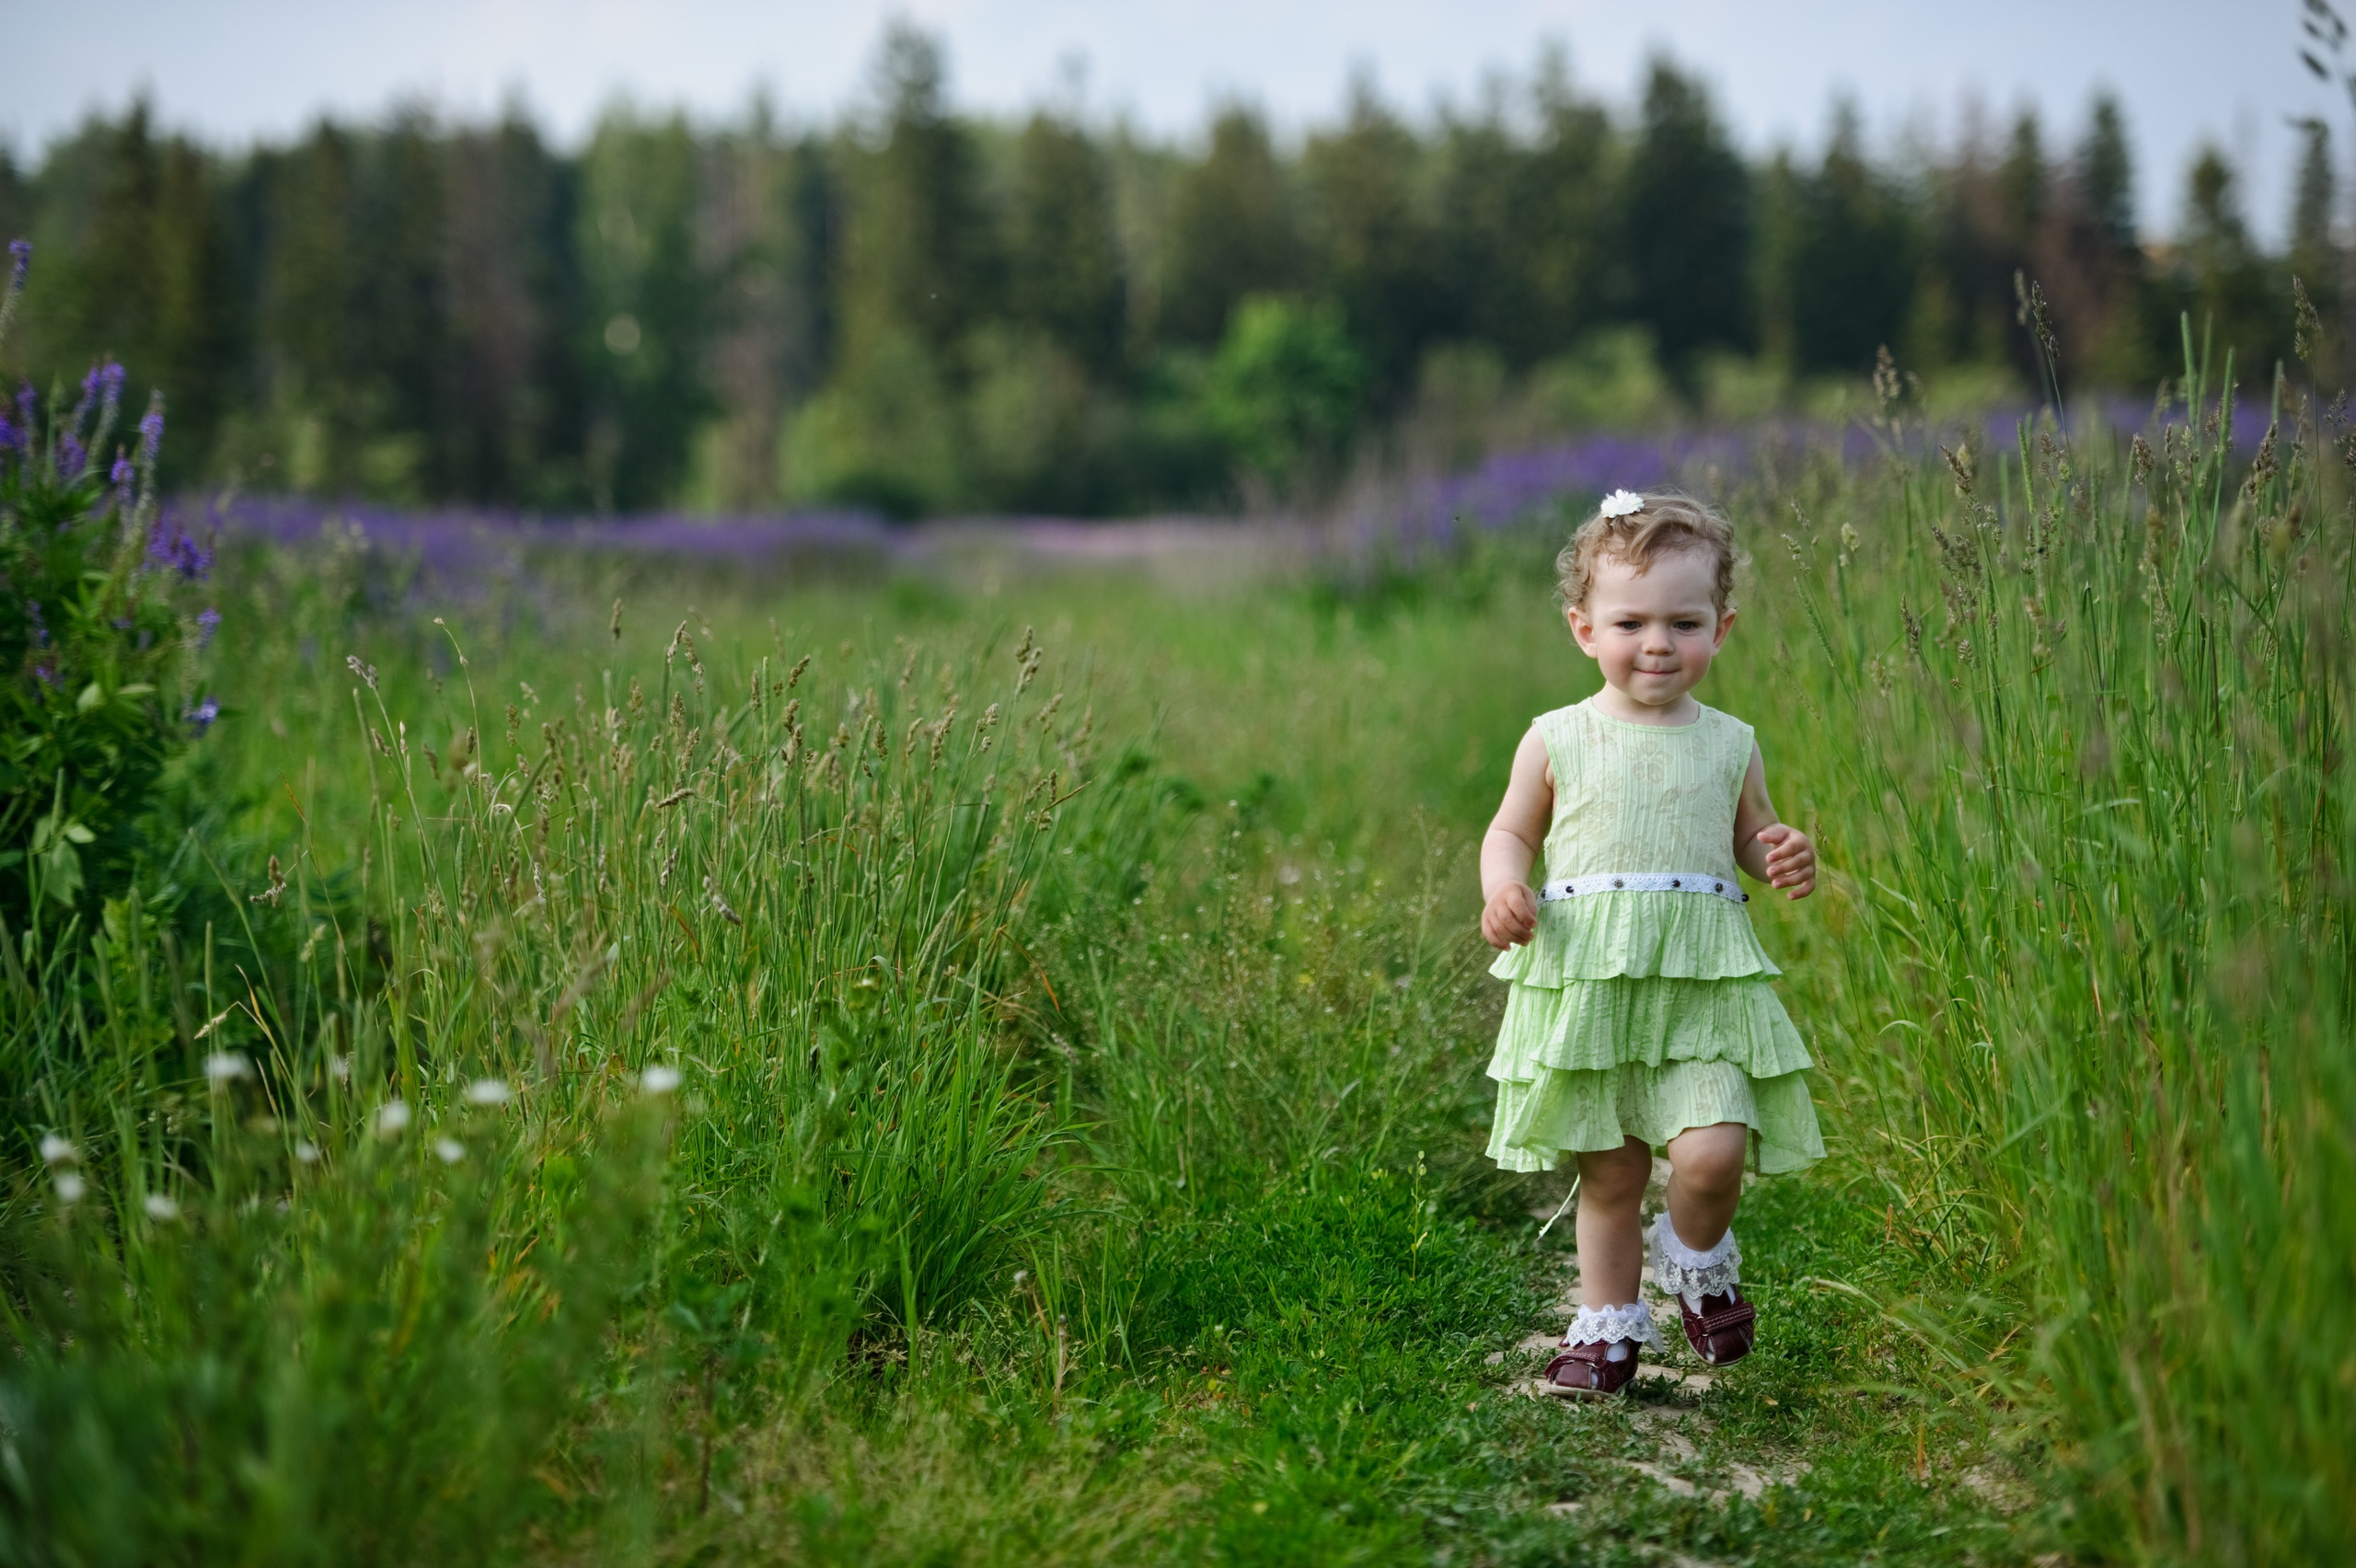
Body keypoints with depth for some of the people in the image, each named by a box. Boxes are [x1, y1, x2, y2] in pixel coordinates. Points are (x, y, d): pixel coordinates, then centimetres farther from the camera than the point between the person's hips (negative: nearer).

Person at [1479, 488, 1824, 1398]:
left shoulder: (1729, 744, 8)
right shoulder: (1557, 740, 3)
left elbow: (1749, 836, 22)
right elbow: (1511, 832, 13)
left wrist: (1785, 860, 0)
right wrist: (1504, 891, -7)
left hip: (1702, 981, 0)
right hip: (1585, 980, 0)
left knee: (1712, 1152, -15)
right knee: (1608, 1174, 6)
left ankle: (1697, 1259, 18)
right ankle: (1608, 1323, 27)